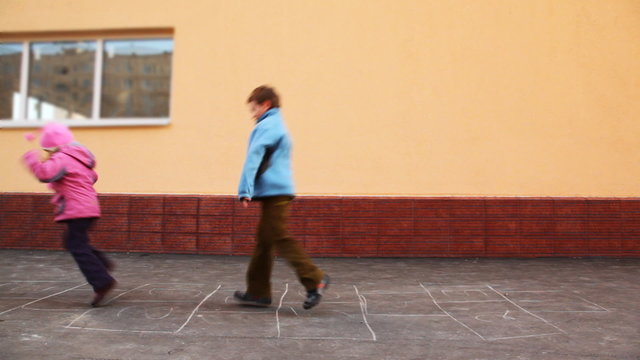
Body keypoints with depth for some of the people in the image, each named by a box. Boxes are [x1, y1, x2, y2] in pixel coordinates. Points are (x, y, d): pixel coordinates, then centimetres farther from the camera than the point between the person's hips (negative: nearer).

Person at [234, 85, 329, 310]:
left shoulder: (267, 126, -7)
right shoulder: (278, 126, 24)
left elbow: (254, 158, -15)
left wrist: (245, 190, -20)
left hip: (274, 192, -10)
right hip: (278, 192, 10)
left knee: (280, 238, -10)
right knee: (264, 241, 10)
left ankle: (315, 279, -8)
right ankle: (258, 292, 14)